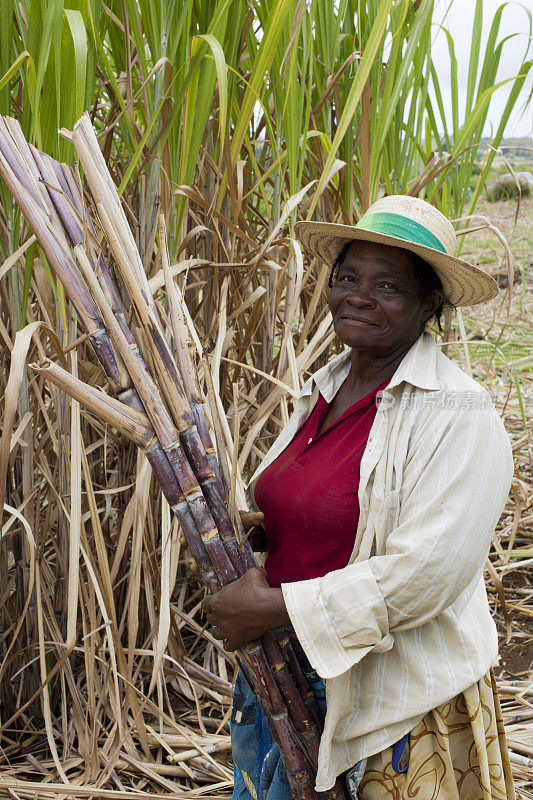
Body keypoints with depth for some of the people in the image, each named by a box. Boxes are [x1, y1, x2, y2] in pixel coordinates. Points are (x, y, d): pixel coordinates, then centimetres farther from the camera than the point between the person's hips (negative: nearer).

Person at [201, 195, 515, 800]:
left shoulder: (457, 414, -19)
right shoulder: (323, 391, 6)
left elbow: (424, 574, -26)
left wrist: (275, 608, -22)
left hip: (398, 702, -7)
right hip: (283, 674, 7)